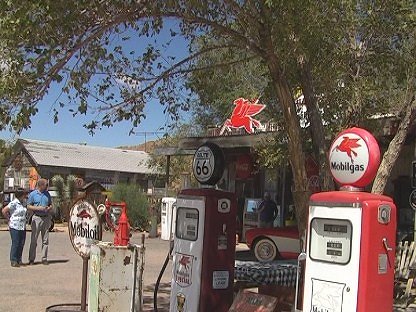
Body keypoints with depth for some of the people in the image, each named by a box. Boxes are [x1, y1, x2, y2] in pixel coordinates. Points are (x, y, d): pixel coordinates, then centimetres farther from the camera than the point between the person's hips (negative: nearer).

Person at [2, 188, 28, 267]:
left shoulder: (22, 203, 13)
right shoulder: (13, 203, -12)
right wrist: (9, 219, -4)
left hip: (22, 227, 7)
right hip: (15, 227, -7)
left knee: (21, 244, 7)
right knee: (15, 243, -4)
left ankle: (19, 260, 15)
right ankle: (13, 261, 3)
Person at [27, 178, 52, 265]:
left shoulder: (47, 194, 12)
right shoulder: (32, 194, 1)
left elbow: (51, 205, 17)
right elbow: (28, 206, 0)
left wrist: (48, 208, -5)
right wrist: (38, 208, -14)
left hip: (46, 218, 4)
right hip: (37, 218, -4)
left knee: (45, 240, 4)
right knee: (34, 239, -2)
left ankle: (44, 258, 10)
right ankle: (31, 259, 5)